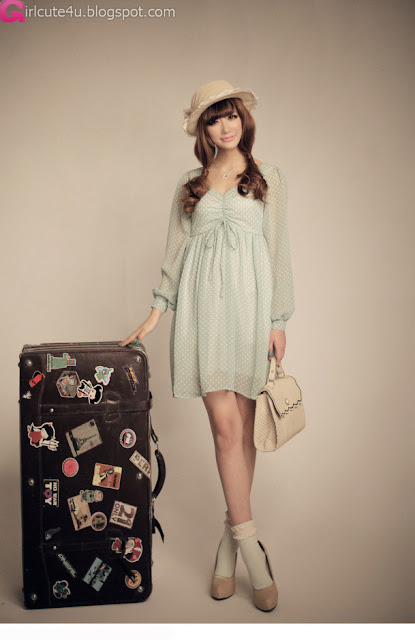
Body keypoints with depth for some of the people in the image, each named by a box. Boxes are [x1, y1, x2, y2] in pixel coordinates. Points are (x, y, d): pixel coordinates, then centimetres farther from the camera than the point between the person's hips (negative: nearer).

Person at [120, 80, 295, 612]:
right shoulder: (189, 184, 15)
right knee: (224, 425, -8)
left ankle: (231, 538, 15)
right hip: (203, 307, 1)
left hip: (249, 303, 0)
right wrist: (155, 313, 9)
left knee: (243, 427, 2)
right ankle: (251, 547, 0)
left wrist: (279, 319, 1)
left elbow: (278, 250, 7)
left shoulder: (268, 178, 11)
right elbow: (175, 252, 14)